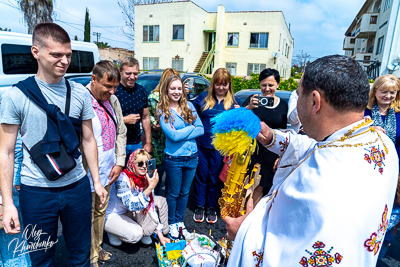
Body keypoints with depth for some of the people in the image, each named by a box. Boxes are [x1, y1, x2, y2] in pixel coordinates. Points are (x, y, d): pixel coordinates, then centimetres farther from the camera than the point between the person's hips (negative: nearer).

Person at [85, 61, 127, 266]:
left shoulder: (113, 100, 5)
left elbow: (121, 132, 11)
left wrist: (119, 163, 6)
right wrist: (87, 176, -17)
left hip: (108, 171, 7)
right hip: (87, 175, -7)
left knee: (101, 212, 23)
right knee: (88, 218, 11)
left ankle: (97, 248, 44)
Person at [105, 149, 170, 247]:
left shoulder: (146, 179, -9)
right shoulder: (122, 179, -29)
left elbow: (151, 207, -6)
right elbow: (132, 206, -35)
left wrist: (160, 235, -8)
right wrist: (150, 187, -42)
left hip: (127, 213, 7)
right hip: (111, 216, -6)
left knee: (160, 201, -6)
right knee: (136, 234, -31)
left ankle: (144, 232, 4)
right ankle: (112, 232, 0)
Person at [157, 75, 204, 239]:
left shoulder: (189, 106, 2)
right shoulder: (162, 111, -8)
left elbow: (201, 129, -5)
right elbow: (173, 135, -19)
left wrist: (181, 135, -15)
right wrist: (191, 127, -9)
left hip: (192, 157, 4)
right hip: (174, 159, -4)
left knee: (185, 192, 18)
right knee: (173, 193, 12)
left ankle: (180, 221, 37)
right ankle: (172, 223, 34)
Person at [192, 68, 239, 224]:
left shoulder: (233, 101, 3)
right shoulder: (204, 97, 4)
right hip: (201, 144, 1)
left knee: (215, 177, 11)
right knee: (201, 175, 11)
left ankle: (212, 208, 30)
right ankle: (199, 206, 29)